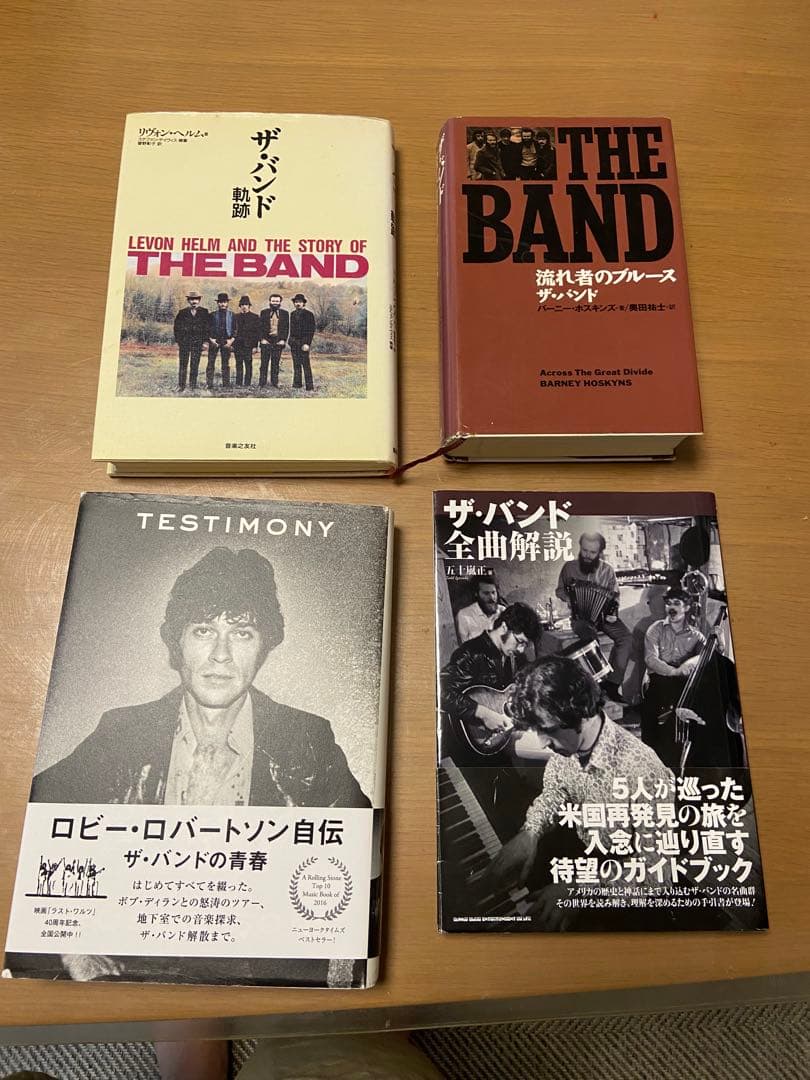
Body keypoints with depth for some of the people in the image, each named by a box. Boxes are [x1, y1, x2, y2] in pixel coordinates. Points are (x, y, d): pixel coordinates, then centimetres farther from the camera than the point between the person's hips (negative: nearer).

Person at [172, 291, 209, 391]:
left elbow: (208, 327, 6)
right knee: (183, 365, 1)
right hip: (184, 343, 1)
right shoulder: (182, 313, 6)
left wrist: (205, 340, -1)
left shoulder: (205, 313, 5)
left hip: (197, 343, -1)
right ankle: (181, 386, 5)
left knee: (195, 365, 0)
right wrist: (178, 341, 3)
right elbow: (176, 328, 10)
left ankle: (192, 386, 7)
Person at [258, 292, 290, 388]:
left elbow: (286, 328, 7)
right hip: (266, 341, 0)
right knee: (264, 363, -1)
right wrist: (262, 339, -6)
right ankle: (262, 383, 2)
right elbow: (260, 327, 6)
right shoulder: (264, 312, 8)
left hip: (278, 342, 0)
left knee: (276, 364, 2)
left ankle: (274, 383, 8)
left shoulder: (285, 313, 8)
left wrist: (283, 340, -5)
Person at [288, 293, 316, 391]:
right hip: (294, 342, 6)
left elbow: (312, 330, -8)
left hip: (304, 342, -6)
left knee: (306, 364, -9)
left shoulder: (309, 314, -4)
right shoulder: (292, 314, 15)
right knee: (296, 364, 8)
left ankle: (309, 386, -9)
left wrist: (307, 343, -16)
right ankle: (297, 385, 12)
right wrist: (290, 341, 14)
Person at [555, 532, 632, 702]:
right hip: (580, 616, -2)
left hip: (603, 615, 3)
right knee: (590, 635, -37)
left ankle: (612, 683, -17)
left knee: (626, 638, -23)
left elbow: (615, 595, 13)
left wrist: (613, 612, -5)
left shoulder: (607, 570, 4)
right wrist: (568, 599, -8)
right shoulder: (569, 567, 1)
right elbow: (559, 590, 14)